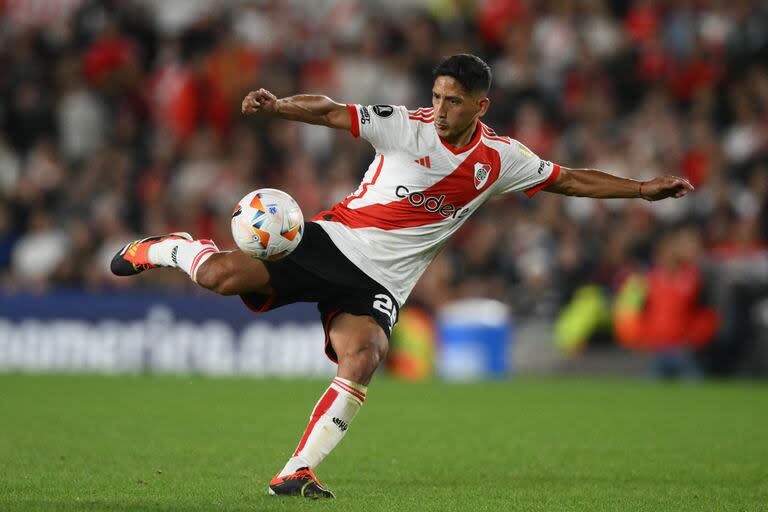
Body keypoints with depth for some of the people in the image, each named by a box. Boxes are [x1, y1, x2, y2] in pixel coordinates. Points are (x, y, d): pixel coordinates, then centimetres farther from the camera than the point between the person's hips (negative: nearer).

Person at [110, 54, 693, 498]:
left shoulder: (501, 159, 2)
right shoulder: (405, 126, -9)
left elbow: (571, 180, 13)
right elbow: (329, 110, -16)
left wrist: (642, 188, 7)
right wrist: (277, 105, -34)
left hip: (380, 282, 2)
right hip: (334, 240, -2)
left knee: (362, 360, -28)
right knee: (223, 275, -21)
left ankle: (295, 473, -20)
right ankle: (161, 248, 16)